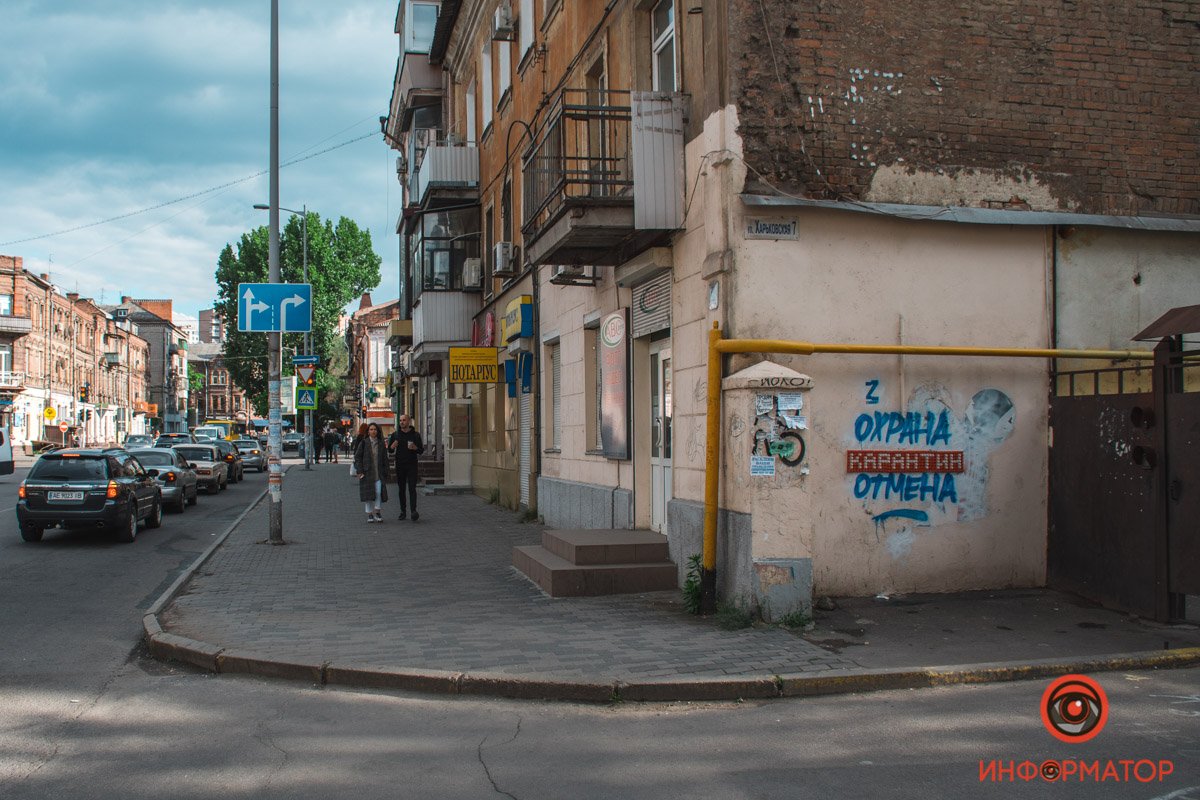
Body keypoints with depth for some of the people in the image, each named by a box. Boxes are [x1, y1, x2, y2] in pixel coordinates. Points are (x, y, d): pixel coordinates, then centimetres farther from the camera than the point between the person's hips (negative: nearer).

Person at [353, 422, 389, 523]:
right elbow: (357, 457, -1)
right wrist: (360, 471, -8)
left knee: (378, 491, -10)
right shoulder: (363, 443, 0)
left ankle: (377, 511, 6)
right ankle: (369, 514, 11)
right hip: (366, 472, -1)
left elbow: (385, 459, 11)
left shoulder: (381, 444, 8)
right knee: (368, 492, 1)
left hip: (378, 472, 2)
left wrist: (385, 473, 6)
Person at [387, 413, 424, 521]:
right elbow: (389, 449, 10)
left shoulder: (415, 435, 3)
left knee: (412, 488, -11)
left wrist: (415, 448, -16)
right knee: (401, 489, 5)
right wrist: (392, 446, -13)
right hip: (400, 465, 2)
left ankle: (414, 511, -16)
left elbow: (421, 450, 6)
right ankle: (403, 511, 12)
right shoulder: (395, 434, 7)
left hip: (412, 465, -2)